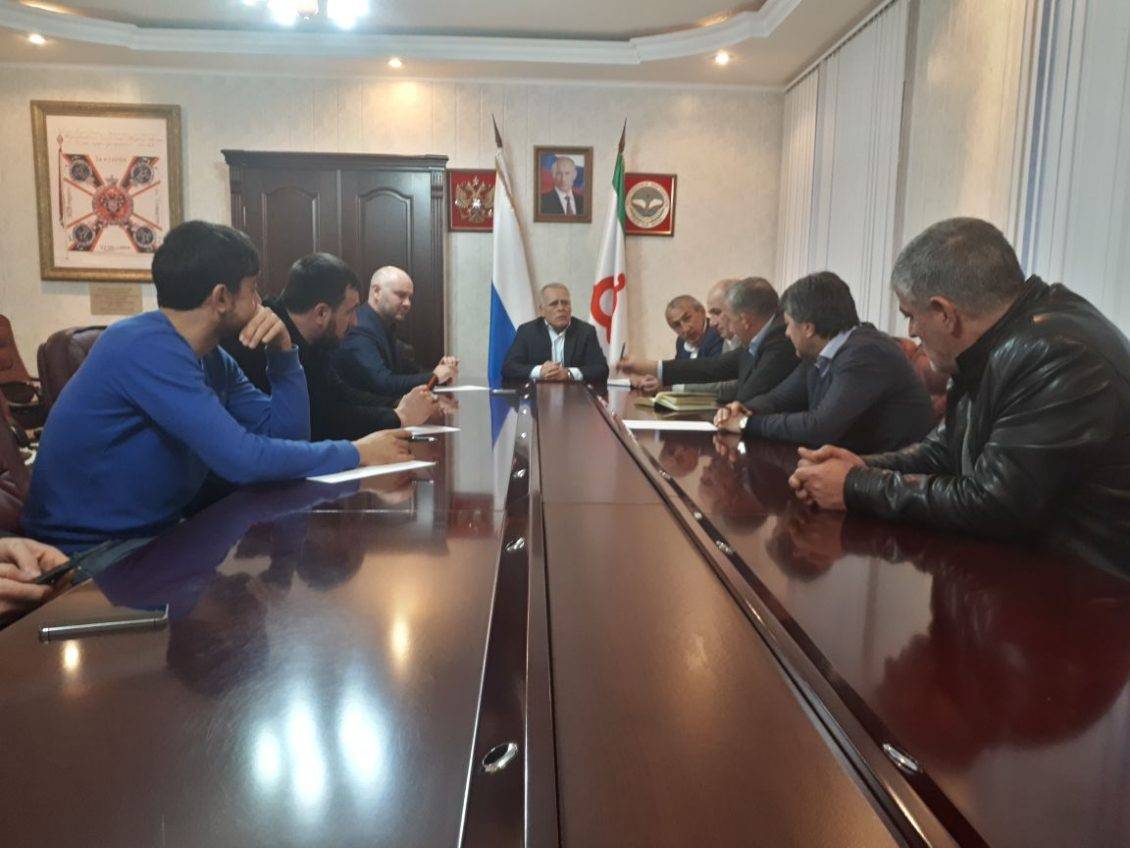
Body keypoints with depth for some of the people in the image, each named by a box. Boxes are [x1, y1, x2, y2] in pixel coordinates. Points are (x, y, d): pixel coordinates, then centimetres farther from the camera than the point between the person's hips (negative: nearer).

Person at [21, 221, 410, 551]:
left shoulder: (211, 357, 4)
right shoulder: (147, 347, -22)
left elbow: (286, 432, 4)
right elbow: (242, 458, -29)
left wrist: (282, 350, -8)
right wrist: (356, 454, -19)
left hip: (153, 535, 8)